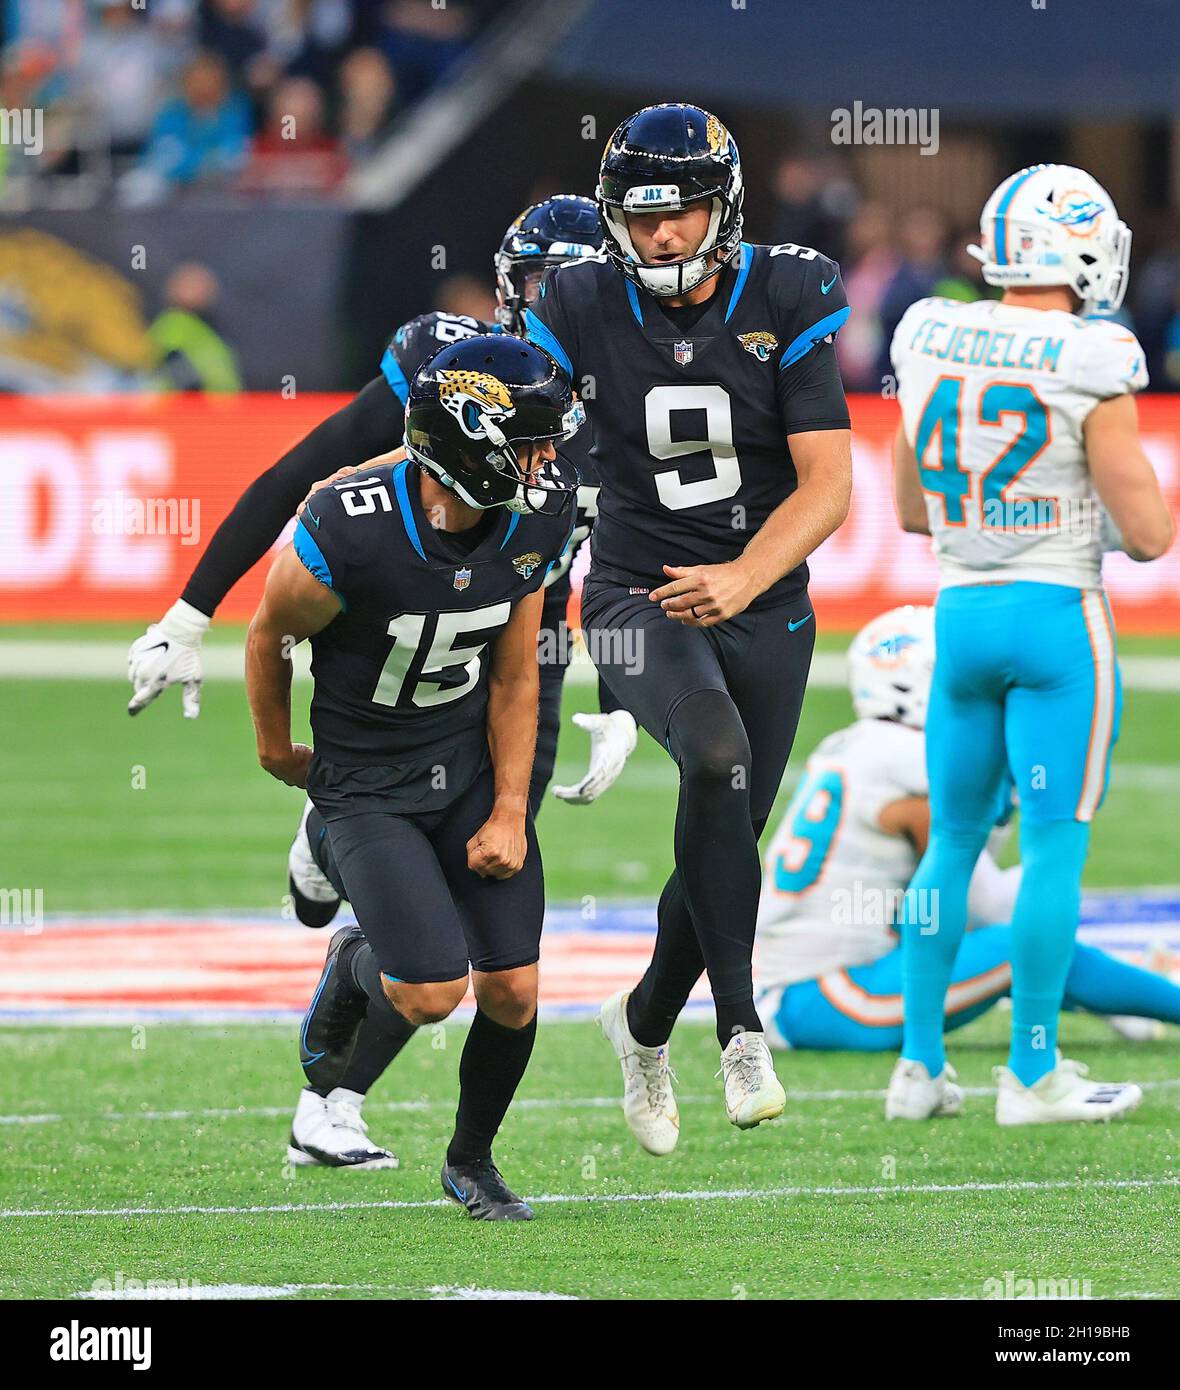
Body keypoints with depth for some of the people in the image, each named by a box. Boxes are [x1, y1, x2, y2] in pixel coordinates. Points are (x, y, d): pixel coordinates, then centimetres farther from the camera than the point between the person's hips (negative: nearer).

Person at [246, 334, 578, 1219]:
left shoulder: (530, 523, -12)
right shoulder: (345, 536, -28)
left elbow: (514, 679, 1)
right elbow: (268, 637, -7)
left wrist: (510, 813, -3)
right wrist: (276, 751, 9)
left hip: (473, 763, 4)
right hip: (367, 781, -4)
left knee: (511, 992, -3)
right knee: (434, 992, -17)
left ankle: (472, 1159, 24)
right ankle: (355, 970, 21)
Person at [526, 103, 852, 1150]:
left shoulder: (785, 304, -8)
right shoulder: (586, 310, -6)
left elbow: (827, 483, -11)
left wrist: (742, 578, -24)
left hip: (764, 607, 2)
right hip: (640, 598, -2)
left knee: (727, 836, 9)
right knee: (719, 754, -31)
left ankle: (646, 1023, 39)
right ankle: (742, 1032, -27)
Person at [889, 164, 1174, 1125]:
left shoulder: (928, 344, 2)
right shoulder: (1090, 370, -14)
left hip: (962, 612, 5)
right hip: (1059, 615, -5)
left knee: (954, 840, 15)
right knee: (1057, 846, 2)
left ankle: (920, 1065, 16)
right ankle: (1032, 1074, 4)